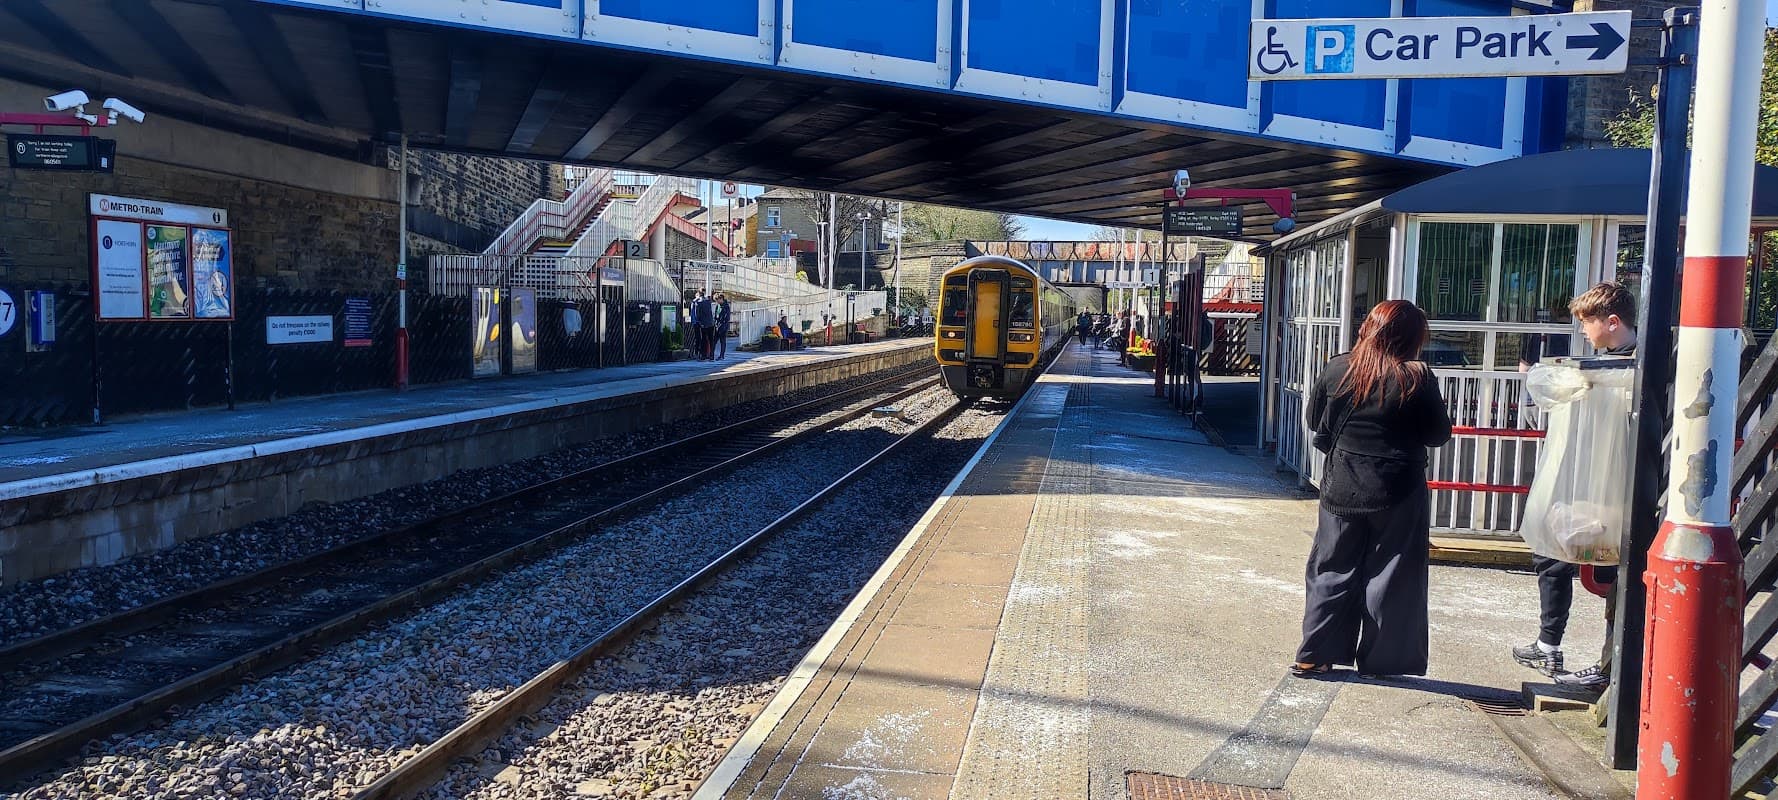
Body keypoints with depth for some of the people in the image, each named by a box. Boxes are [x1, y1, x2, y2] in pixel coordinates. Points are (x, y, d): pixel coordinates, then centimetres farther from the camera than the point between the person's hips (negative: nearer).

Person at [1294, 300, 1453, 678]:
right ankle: (1381, 661, 17)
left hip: (1342, 490, 3)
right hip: (1398, 495, -2)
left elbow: (1315, 422, 7)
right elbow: (1439, 434, -2)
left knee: (1333, 572, 12)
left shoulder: (1337, 369, -5)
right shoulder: (1417, 378, -13)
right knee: (1390, 578, 10)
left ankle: (1313, 656, 14)